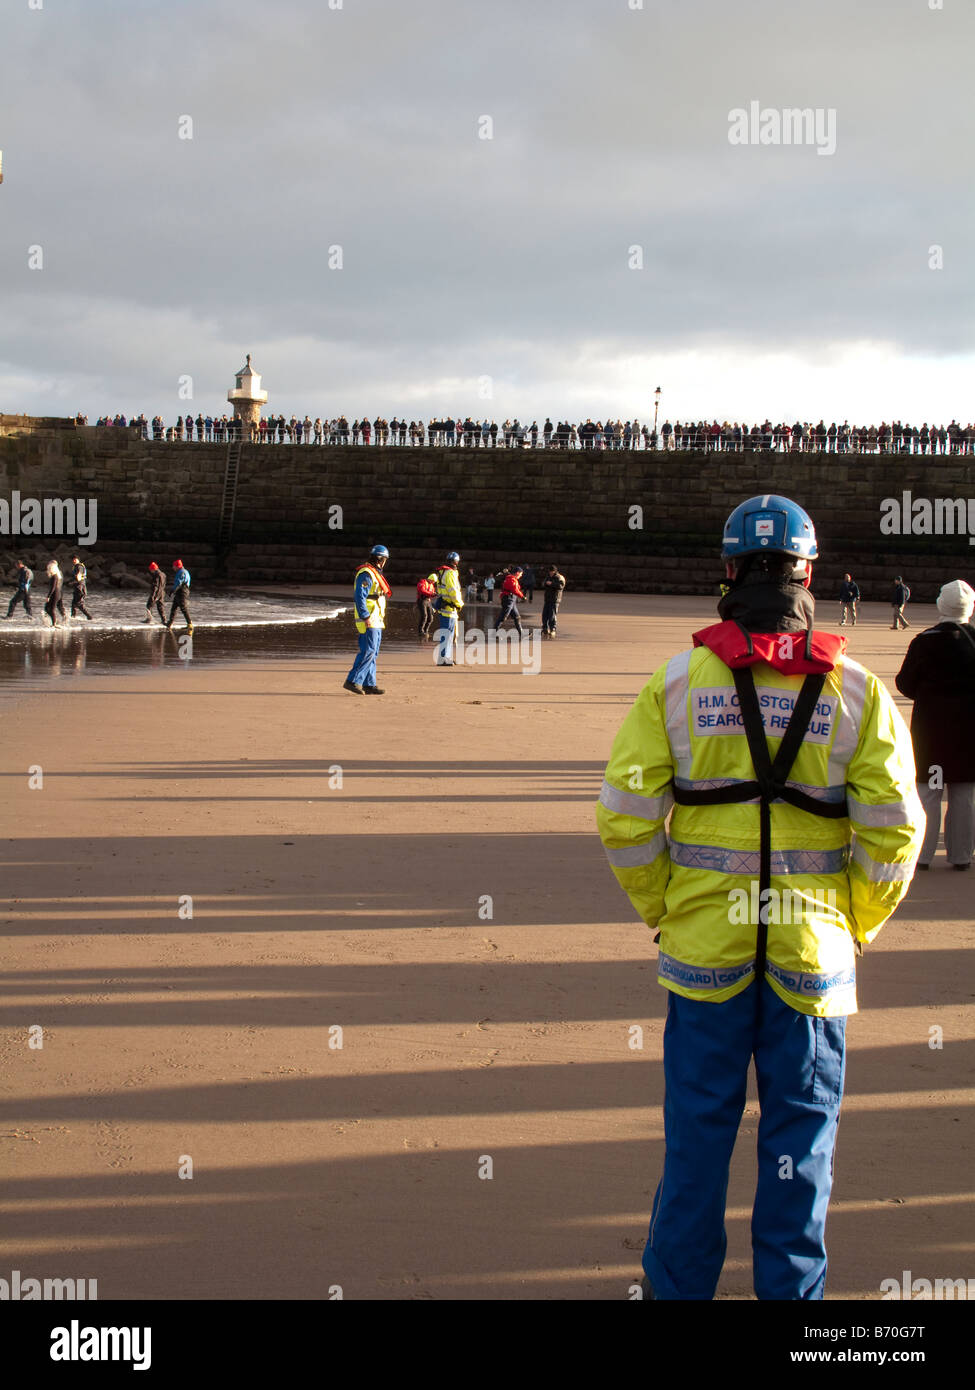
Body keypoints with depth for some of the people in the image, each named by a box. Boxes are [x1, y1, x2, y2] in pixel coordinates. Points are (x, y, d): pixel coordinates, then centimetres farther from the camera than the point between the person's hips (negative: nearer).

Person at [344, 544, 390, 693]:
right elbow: (359, 596, -22)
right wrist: (366, 617, -25)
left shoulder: (374, 573, 19)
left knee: (372, 653, 10)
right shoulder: (366, 574, -14)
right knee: (368, 651, -14)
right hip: (369, 621, -10)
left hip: (375, 620, 10)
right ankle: (353, 680, -14)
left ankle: (369, 684, 12)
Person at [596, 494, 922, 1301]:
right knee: (801, 1135, 12)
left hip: (704, 942, 1)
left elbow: (625, 816, -6)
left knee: (698, 1129, 13)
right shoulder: (857, 691, -6)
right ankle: (791, 1288, 22)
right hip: (813, 948, 0)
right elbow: (893, 831, -7)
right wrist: (855, 928, 7)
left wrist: (662, 909, 8)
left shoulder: (677, 681, -6)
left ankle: (679, 1283, 26)